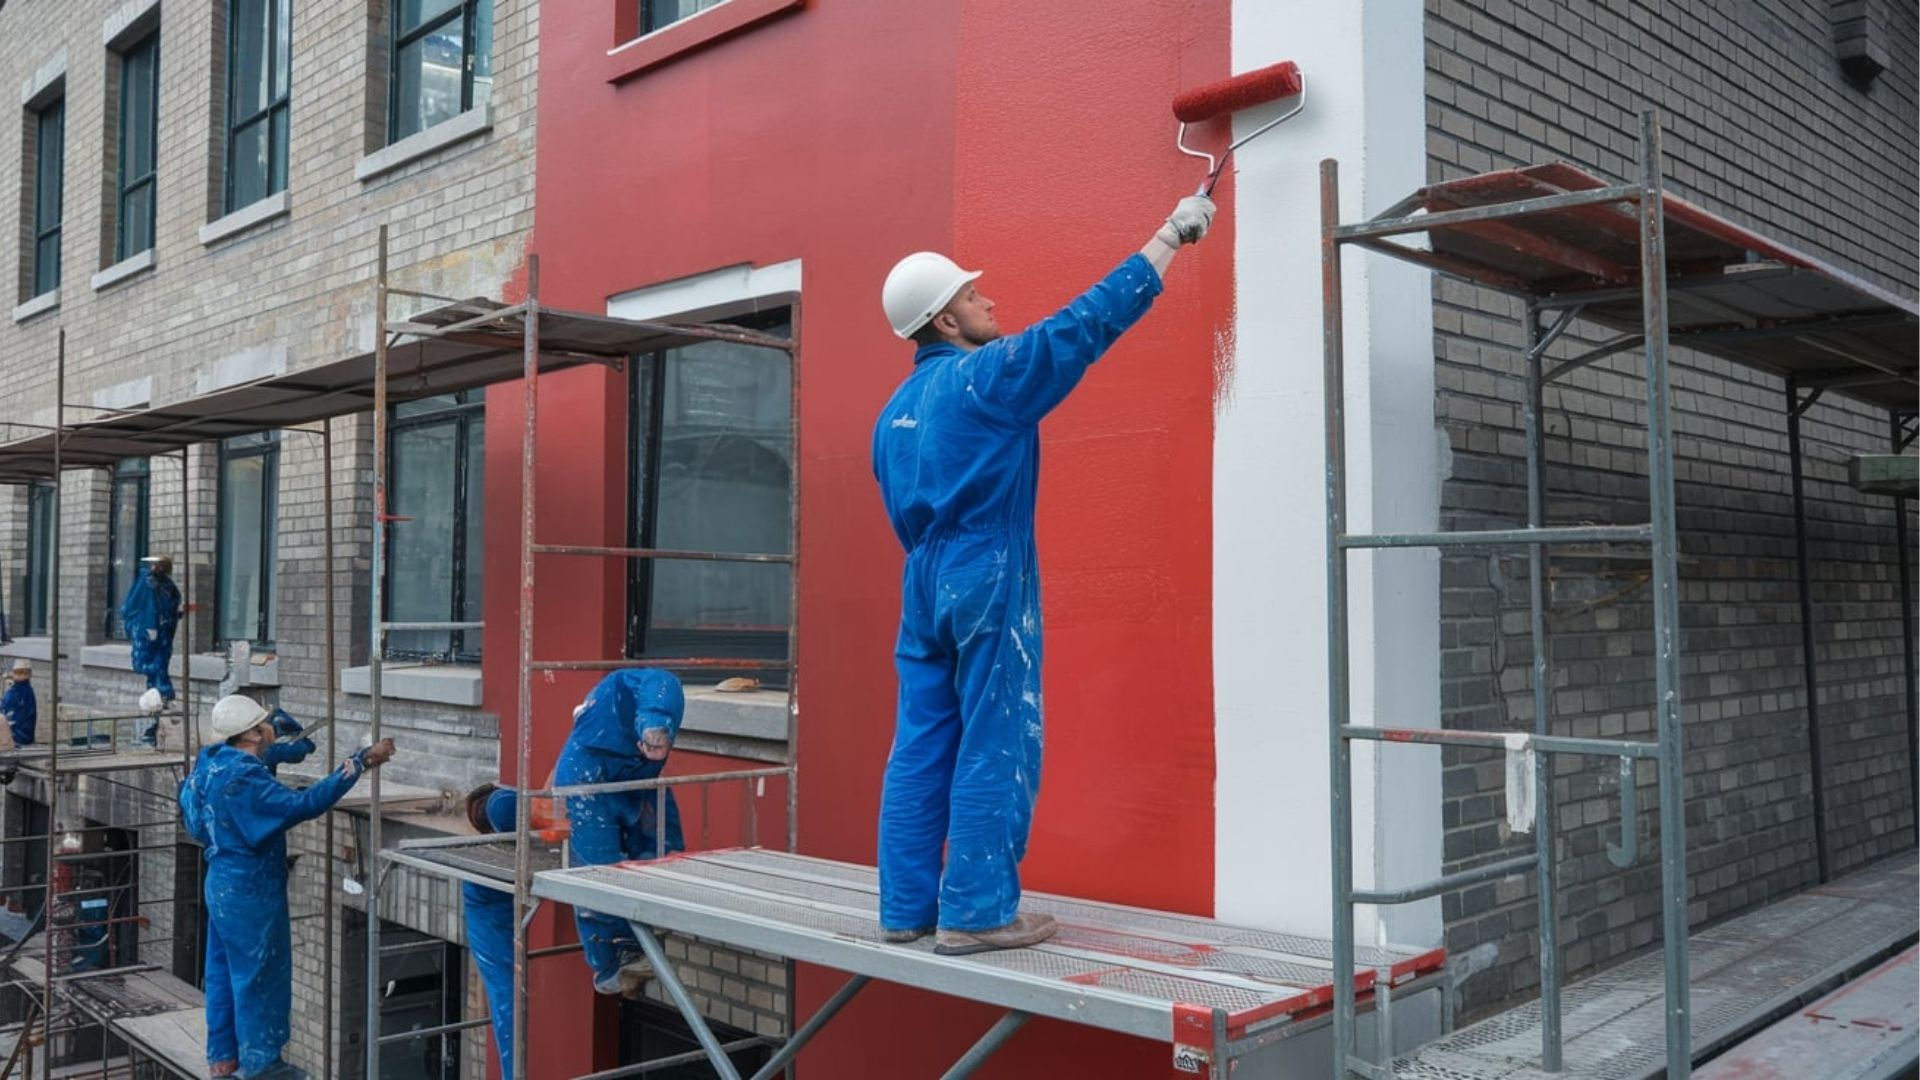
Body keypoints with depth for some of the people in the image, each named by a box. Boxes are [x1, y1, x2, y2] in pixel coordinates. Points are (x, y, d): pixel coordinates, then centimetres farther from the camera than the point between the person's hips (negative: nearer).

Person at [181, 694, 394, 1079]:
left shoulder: (218, 759, 1)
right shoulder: (244, 780, -28)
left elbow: (266, 756, 21)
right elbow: (304, 804, -35)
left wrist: (311, 743, 15)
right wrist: (358, 763, -35)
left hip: (224, 885, 10)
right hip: (249, 891, -10)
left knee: (225, 971, 18)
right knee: (259, 974, 4)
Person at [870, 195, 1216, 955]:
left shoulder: (895, 410, 15)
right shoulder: (987, 374, -8)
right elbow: (1087, 321, -8)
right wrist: (1170, 237, -1)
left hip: (924, 584, 8)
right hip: (988, 582, -8)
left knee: (921, 748, 9)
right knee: (995, 749, -3)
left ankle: (905, 907, 13)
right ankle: (976, 912, 1)